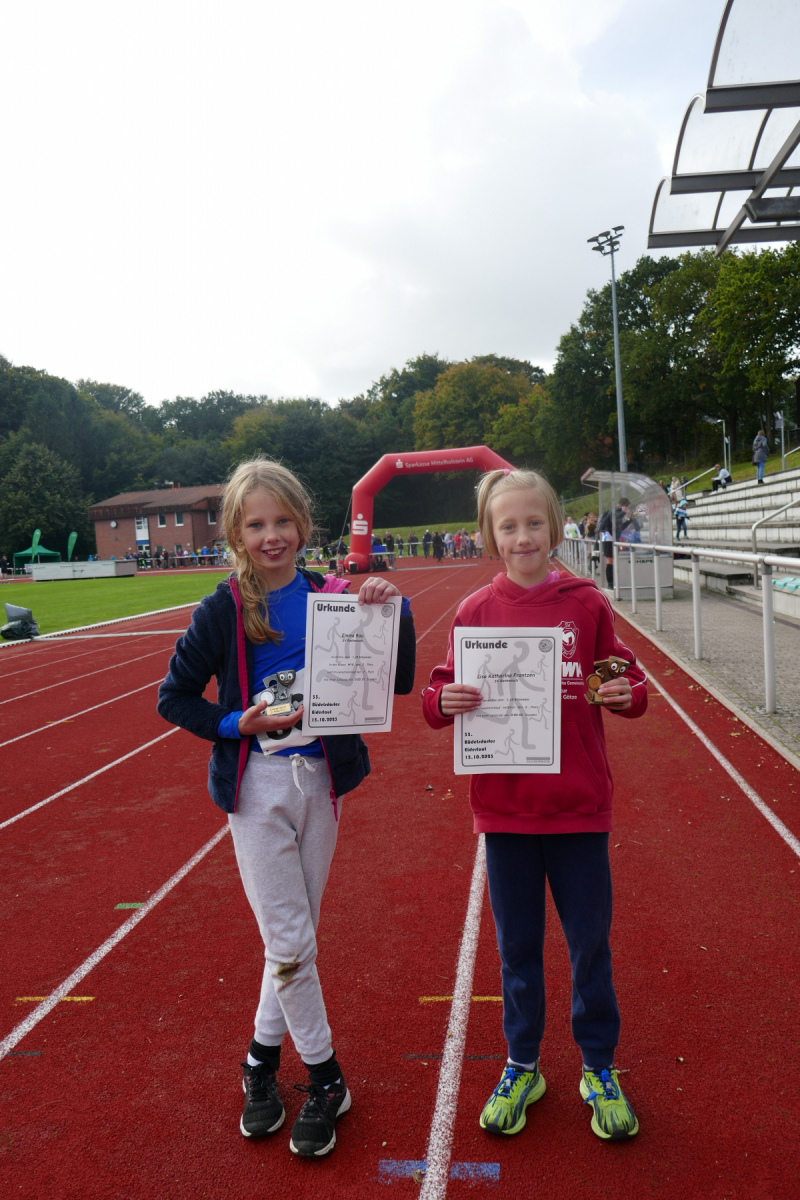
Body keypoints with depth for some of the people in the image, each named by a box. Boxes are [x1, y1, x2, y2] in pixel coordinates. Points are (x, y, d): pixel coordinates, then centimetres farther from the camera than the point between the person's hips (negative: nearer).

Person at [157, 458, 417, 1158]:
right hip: (257, 784, -2)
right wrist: (237, 723, -15)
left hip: (321, 777, 3)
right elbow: (174, 698, 0)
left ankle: (264, 1057, 39)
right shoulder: (223, 612, -8)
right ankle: (324, 1078, 24)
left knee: (297, 934, 15)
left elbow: (397, 682, -3)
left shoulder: (333, 597, -3)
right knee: (288, 941, 1)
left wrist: (392, 611, -18)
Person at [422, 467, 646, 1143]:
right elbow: (442, 695, 1)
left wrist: (627, 693, -19)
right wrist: (445, 700, -20)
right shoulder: (475, 612, -2)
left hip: (579, 807, 0)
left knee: (590, 945, 14)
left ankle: (600, 1068, 38)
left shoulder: (587, 604, -4)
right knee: (518, 948, 16)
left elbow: (625, 682, 3)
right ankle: (522, 1067, 38)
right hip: (505, 810, 1)